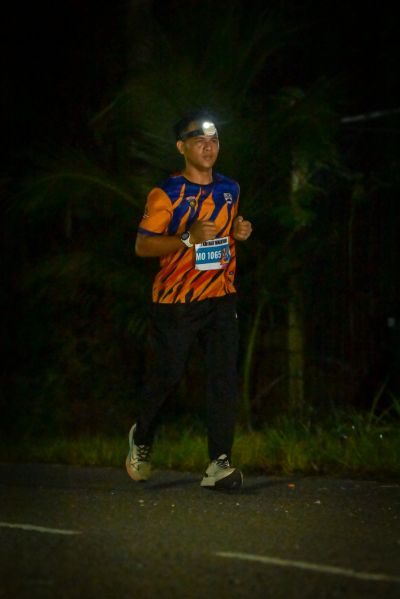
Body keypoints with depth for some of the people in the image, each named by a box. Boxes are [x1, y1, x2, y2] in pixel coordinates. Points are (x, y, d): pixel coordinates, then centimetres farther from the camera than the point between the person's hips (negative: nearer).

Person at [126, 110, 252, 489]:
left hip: (220, 298, 4)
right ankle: (142, 438, 31)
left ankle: (219, 464, -10)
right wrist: (188, 238, -23)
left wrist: (238, 233, 4)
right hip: (175, 300, -4)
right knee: (167, 374, 2)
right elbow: (142, 245, -10)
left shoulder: (229, 189, 11)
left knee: (224, 375, -9)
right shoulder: (166, 194, -7)